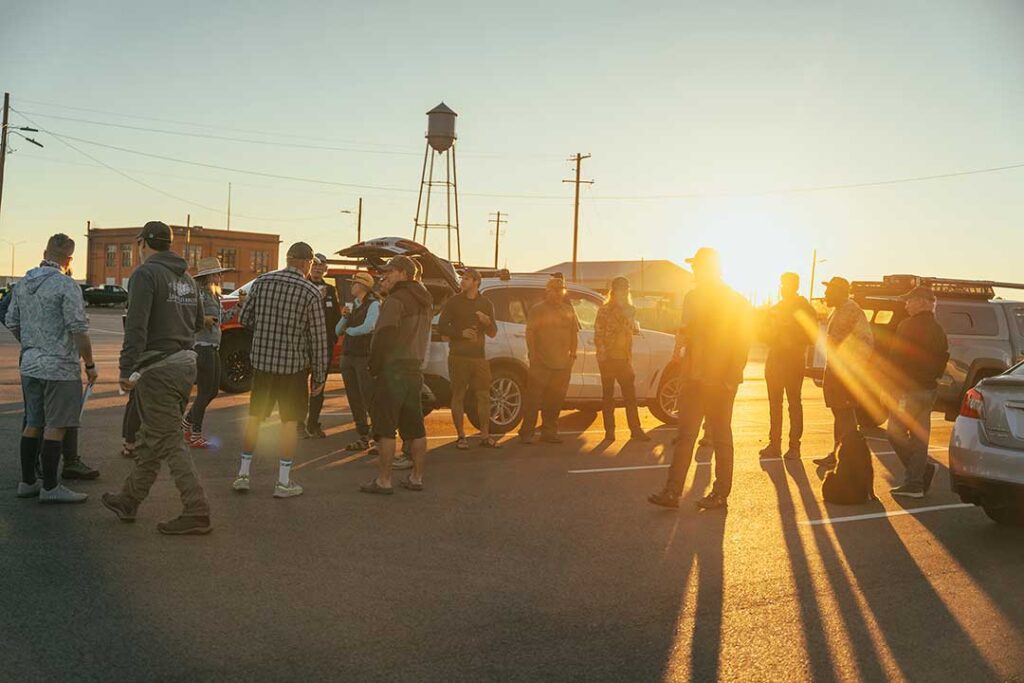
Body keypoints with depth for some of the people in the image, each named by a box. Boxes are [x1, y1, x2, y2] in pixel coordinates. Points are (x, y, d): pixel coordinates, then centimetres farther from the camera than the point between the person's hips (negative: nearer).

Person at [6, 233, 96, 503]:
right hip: (60, 367, -7)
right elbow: (78, 329, -16)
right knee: (56, 427, -1)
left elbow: (11, 322, 16)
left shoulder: (22, 284, 9)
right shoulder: (67, 286, -14)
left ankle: (27, 481, 22)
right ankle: (50, 487, 3)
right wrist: (90, 365, -8)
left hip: (30, 365, 8)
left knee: (34, 424, 15)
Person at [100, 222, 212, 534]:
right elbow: (198, 321, 22)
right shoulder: (186, 277, 14)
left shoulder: (146, 274, -11)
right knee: (151, 438, 18)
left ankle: (196, 512, -6)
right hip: (186, 363, 8)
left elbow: (136, 325, -21)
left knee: (170, 441, -5)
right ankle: (128, 501, 30)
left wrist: (127, 369, -22)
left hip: (158, 367, -8)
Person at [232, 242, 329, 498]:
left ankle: (243, 474, 19)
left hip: (261, 360, 3)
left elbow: (244, 318, 5)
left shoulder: (262, 282, 0)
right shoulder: (310, 292, -10)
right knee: (290, 421, 6)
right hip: (293, 365, -3)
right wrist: (319, 376, 0)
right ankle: (284, 482, 7)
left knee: (255, 417, 16)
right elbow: (318, 337, -8)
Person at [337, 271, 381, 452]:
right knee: (354, 399, 9)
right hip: (348, 356, 8)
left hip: (365, 357, -7)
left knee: (369, 398, -9)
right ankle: (363, 437, 16)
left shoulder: (373, 304, -7)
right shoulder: (352, 306, 16)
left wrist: (348, 330, -3)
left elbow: (367, 328, -21)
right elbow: (338, 331, 15)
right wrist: (344, 317, -4)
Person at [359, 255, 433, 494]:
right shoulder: (424, 301, 16)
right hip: (415, 369, 9)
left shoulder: (395, 300, -12)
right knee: (415, 427, 11)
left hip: (393, 369, -9)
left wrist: (374, 367, -9)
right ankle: (417, 477, 16)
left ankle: (383, 480, -4)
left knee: (385, 426, -5)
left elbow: (384, 335, -18)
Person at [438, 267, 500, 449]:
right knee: (458, 396, -1)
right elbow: (441, 327, -1)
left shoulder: (486, 304, 11)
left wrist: (488, 322, -8)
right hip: (458, 357, -2)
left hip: (479, 356, 3)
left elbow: (493, 333, 14)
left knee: (484, 396, 1)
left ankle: (485, 436, 9)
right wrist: (461, 333, -15)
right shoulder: (453, 302, 3)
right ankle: (461, 436, 6)